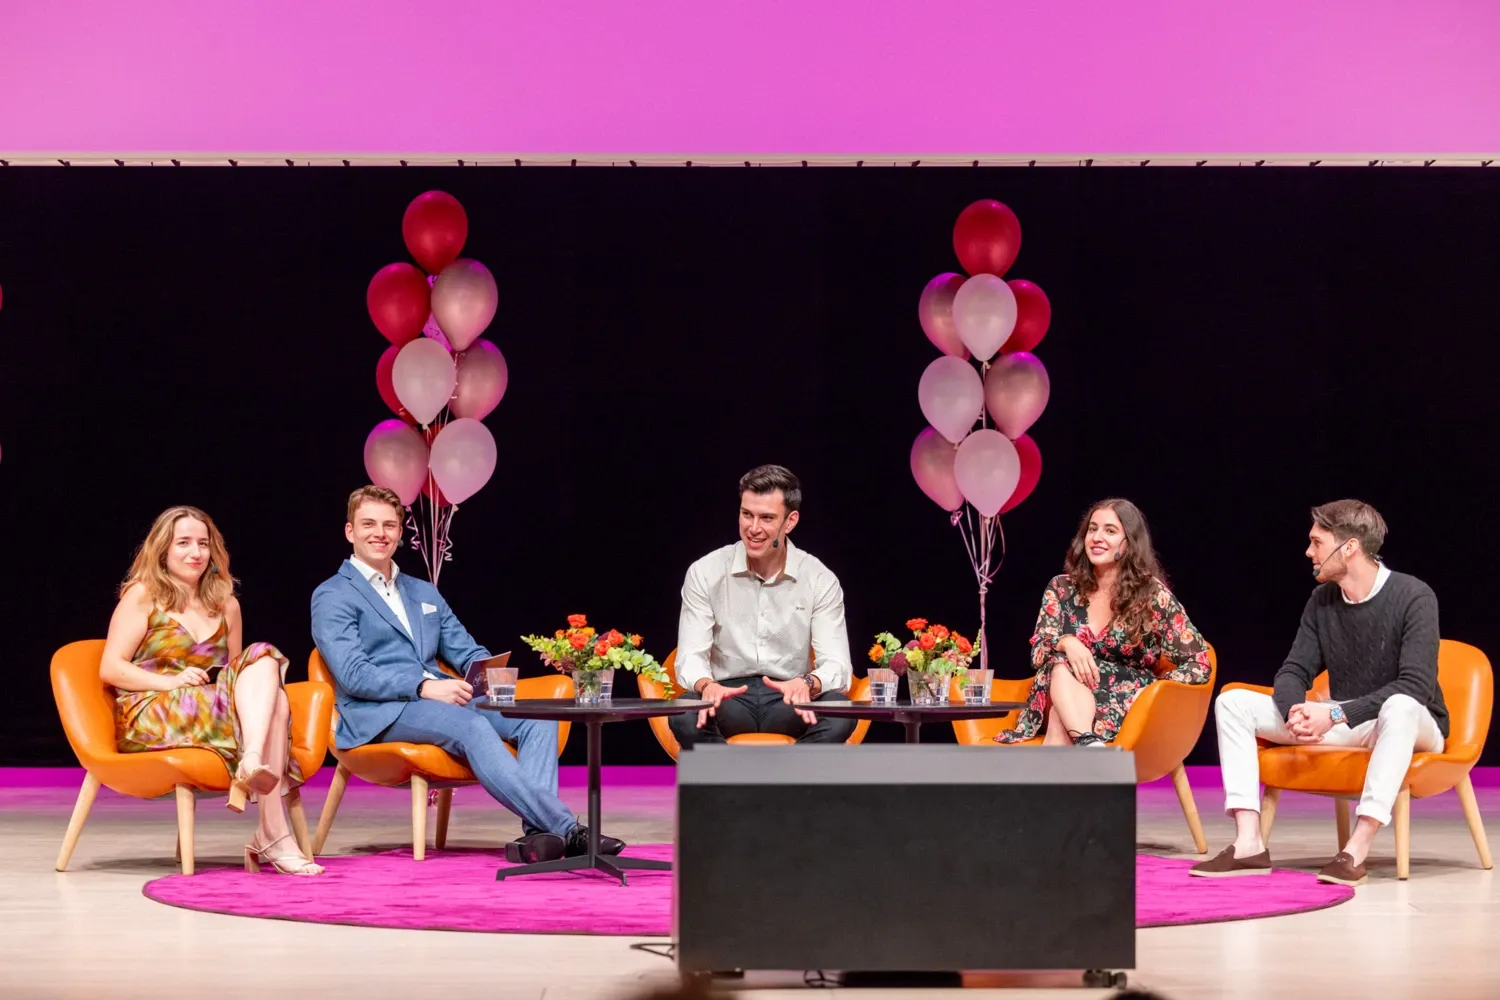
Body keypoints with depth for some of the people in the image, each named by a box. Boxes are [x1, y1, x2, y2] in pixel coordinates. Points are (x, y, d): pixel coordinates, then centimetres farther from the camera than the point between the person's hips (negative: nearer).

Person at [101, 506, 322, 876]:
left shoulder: (225, 604, 20)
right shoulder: (143, 595, 5)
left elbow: (239, 674, 25)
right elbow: (110, 668, -4)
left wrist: (255, 676, -1)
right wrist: (172, 681, -19)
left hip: (212, 714, 5)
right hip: (149, 719, -5)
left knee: (263, 659, -24)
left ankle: (254, 763, -46)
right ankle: (274, 837, -42)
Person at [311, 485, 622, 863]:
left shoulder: (425, 593, 26)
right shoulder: (332, 597, 4)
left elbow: (467, 652, 21)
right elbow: (352, 675, -9)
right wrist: (424, 687, -21)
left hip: (440, 700, 7)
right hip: (379, 714, -7)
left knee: (538, 718, -17)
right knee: (471, 726, -35)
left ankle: (538, 832, -36)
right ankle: (565, 829, -42)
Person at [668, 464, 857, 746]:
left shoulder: (821, 580, -3)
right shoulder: (705, 573, -3)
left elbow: (836, 665, -10)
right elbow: (691, 658, -9)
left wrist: (808, 684, -36)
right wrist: (706, 686, -35)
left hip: (789, 700, 1)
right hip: (728, 696, -1)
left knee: (839, 716, -33)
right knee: (686, 718, -35)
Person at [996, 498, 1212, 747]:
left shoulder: (1152, 594, -2)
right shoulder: (1062, 588, 7)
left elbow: (1198, 664, -2)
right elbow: (1038, 652, 1)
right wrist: (1066, 642, -23)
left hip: (1126, 710, -3)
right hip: (1066, 700, 3)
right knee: (1062, 666, -33)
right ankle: (1088, 746, -54)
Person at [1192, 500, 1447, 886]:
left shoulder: (1413, 597, -16)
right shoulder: (1322, 600, 2)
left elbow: (1416, 687, -25)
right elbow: (1293, 673, 2)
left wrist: (1336, 714, -31)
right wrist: (1295, 712, -23)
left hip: (1410, 725, -6)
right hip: (1342, 725, 6)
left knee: (1399, 707, -43)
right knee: (1232, 701, -10)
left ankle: (1357, 850, -43)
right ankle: (1249, 844, -23)